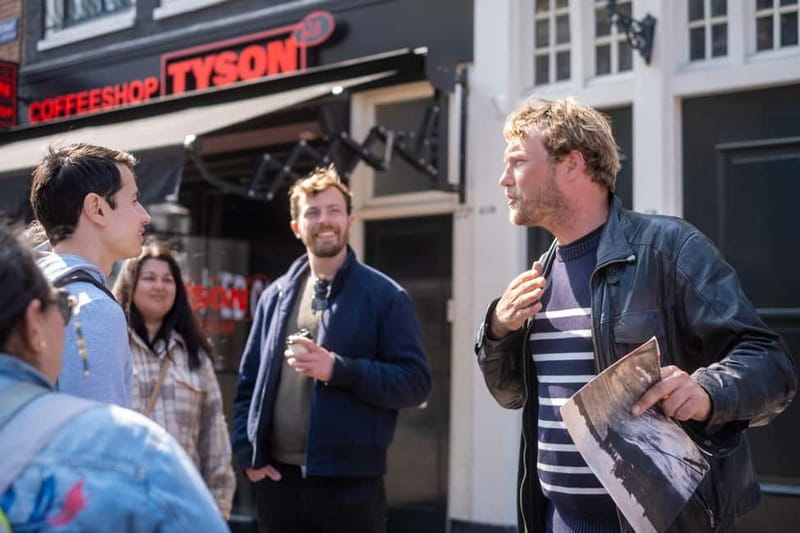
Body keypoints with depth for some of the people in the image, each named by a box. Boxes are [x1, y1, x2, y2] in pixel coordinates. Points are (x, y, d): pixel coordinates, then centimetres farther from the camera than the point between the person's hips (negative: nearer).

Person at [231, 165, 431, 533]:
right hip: (278, 478, 4)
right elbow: (249, 382, 15)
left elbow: (416, 382, -8)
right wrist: (247, 452, 2)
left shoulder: (385, 296, -1)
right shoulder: (275, 296, 11)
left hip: (351, 481, -4)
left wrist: (338, 369, -19)